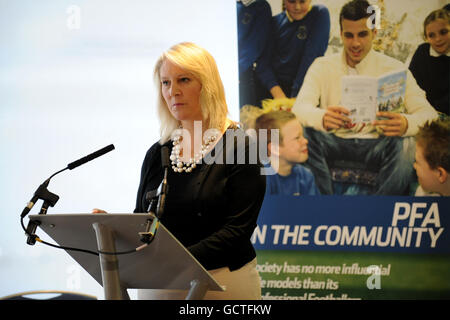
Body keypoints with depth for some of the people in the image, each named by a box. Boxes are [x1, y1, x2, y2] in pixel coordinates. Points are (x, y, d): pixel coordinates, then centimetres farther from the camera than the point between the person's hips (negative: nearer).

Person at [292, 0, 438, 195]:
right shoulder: (322, 66, 7)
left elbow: (428, 114, -6)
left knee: (405, 146, -32)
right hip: (334, 143, 1)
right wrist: (322, 117, -36)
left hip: (375, 146, -1)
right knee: (302, 134, -29)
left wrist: (406, 124, -33)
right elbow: (299, 108, -9)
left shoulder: (394, 69, 5)